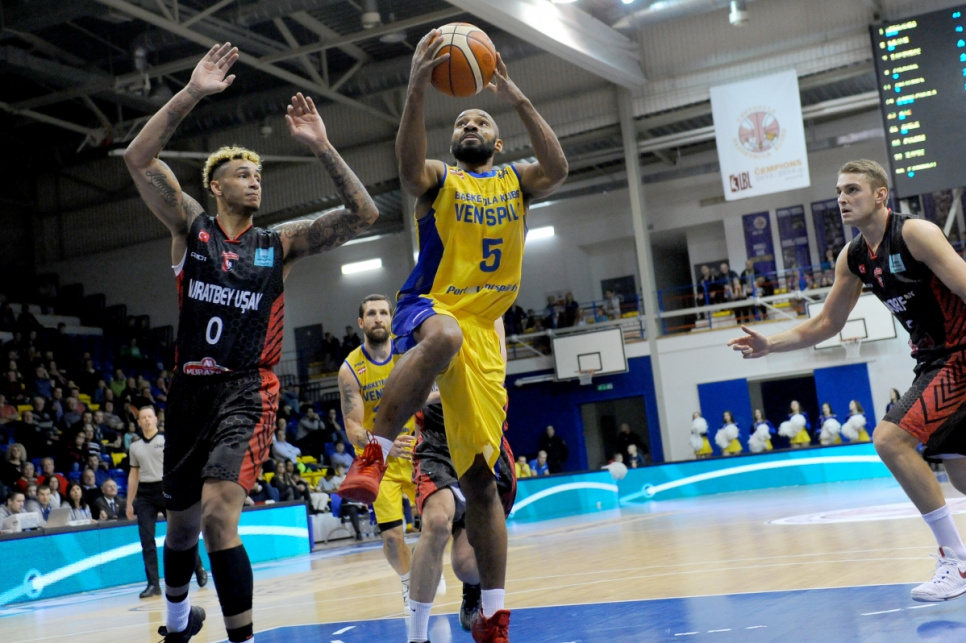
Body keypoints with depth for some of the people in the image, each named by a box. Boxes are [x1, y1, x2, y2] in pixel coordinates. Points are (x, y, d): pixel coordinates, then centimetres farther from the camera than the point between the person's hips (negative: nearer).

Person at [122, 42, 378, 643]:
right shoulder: (192, 227, 5)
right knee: (181, 523, 17)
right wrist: (191, 93, -17)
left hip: (248, 391, -2)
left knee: (218, 514, -25)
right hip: (191, 387, 2)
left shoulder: (281, 243, 5)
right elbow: (139, 158, -8)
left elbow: (363, 214, -4)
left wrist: (321, 146, -11)